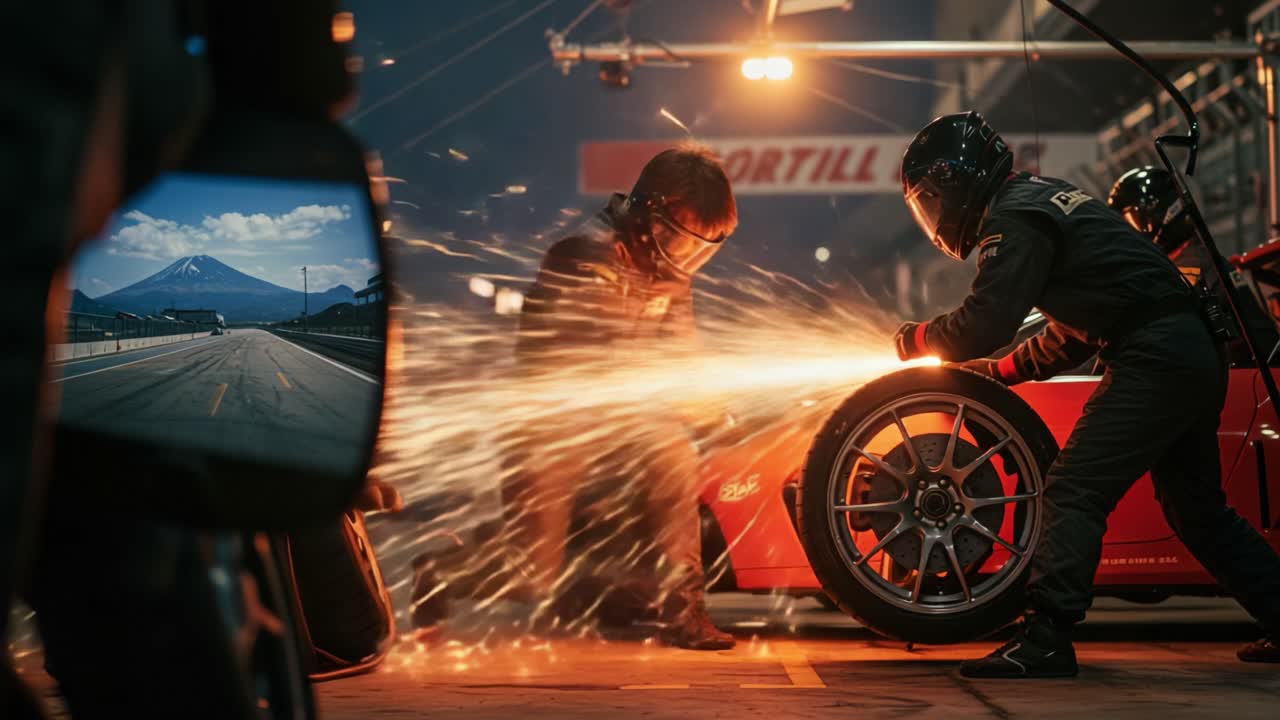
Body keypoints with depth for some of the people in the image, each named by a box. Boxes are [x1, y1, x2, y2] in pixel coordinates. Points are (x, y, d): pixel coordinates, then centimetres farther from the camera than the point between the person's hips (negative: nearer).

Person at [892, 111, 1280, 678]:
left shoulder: (1014, 218, -10)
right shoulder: (1044, 198, 22)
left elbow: (983, 324, -17)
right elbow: (1072, 332, 29)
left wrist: (917, 338, 1)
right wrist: (1002, 370, 26)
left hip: (1153, 360, -10)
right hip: (1195, 354, 10)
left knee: (1072, 493, -15)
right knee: (1197, 508, 20)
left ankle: (1045, 640, -21)